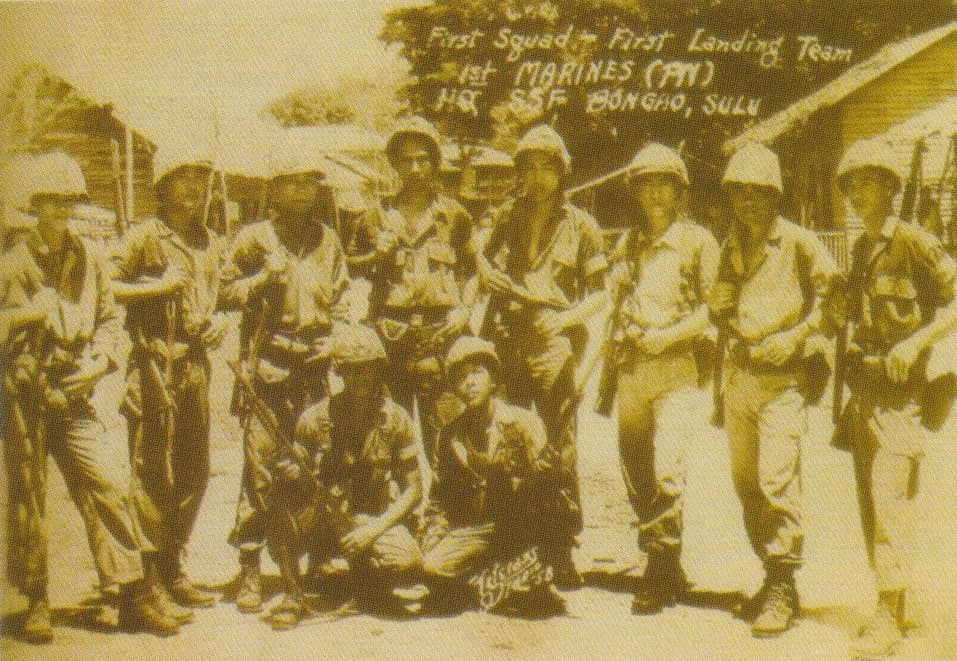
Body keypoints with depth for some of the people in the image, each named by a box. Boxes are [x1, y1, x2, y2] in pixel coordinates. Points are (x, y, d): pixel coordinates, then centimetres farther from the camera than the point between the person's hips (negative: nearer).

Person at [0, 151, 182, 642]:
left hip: (75, 394, 3)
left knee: (109, 483, -5)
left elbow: (108, 316, 15)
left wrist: (99, 360, 0)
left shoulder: (88, 258, 9)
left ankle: (132, 593, 2)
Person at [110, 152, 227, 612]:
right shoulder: (144, 236, -3)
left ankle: (171, 563, 23)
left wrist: (220, 320, 8)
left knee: (195, 471, 11)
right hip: (153, 363, -7)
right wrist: (158, 286, -14)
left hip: (196, 364, 7)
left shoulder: (212, 244, 17)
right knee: (152, 470, -6)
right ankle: (158, 574, -2)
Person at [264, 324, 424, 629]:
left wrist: (374, 529, -18)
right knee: (284, 506, -33)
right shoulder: (315, 419, -8)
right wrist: (290, 475, -26)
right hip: (323, 515, 0)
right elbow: (299, 475, 1)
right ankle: (293, 596, -16)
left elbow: (413, 489, -4)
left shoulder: (396, 420, -6)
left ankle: (365, 575, 8)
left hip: (373, 519, 0)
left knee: (407, 561, -30)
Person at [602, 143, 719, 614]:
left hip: (677, 368, -5)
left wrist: (663, 337, -16)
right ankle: (666, 570, 20)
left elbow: (711, 311, -6)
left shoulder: (698, 242, 1)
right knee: (636, 474, 8)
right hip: (630, 369, 6)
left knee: (666, 468, -16)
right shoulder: (627, 244, 17)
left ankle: (661, 572, -6)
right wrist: (605, 362, 12)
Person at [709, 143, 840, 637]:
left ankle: (781, 591, -9)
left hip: (780, 377, -7)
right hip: (737, 374, 7)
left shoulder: (798, 243, -5)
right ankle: (772, 576, 22)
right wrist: (719, 303, -2)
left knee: (777, 479, -14)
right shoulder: (731, 248, 15)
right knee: (745, 482, 9)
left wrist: (794, 336, -14)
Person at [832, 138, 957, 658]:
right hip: (863, 388, 8)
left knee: (889, 501, -13)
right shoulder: (861, 249, 15)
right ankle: (901, 603, 21)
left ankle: (888, 618, -10)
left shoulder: (915, 242, -9)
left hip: (899, 390, -8)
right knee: (869, 500, 10)